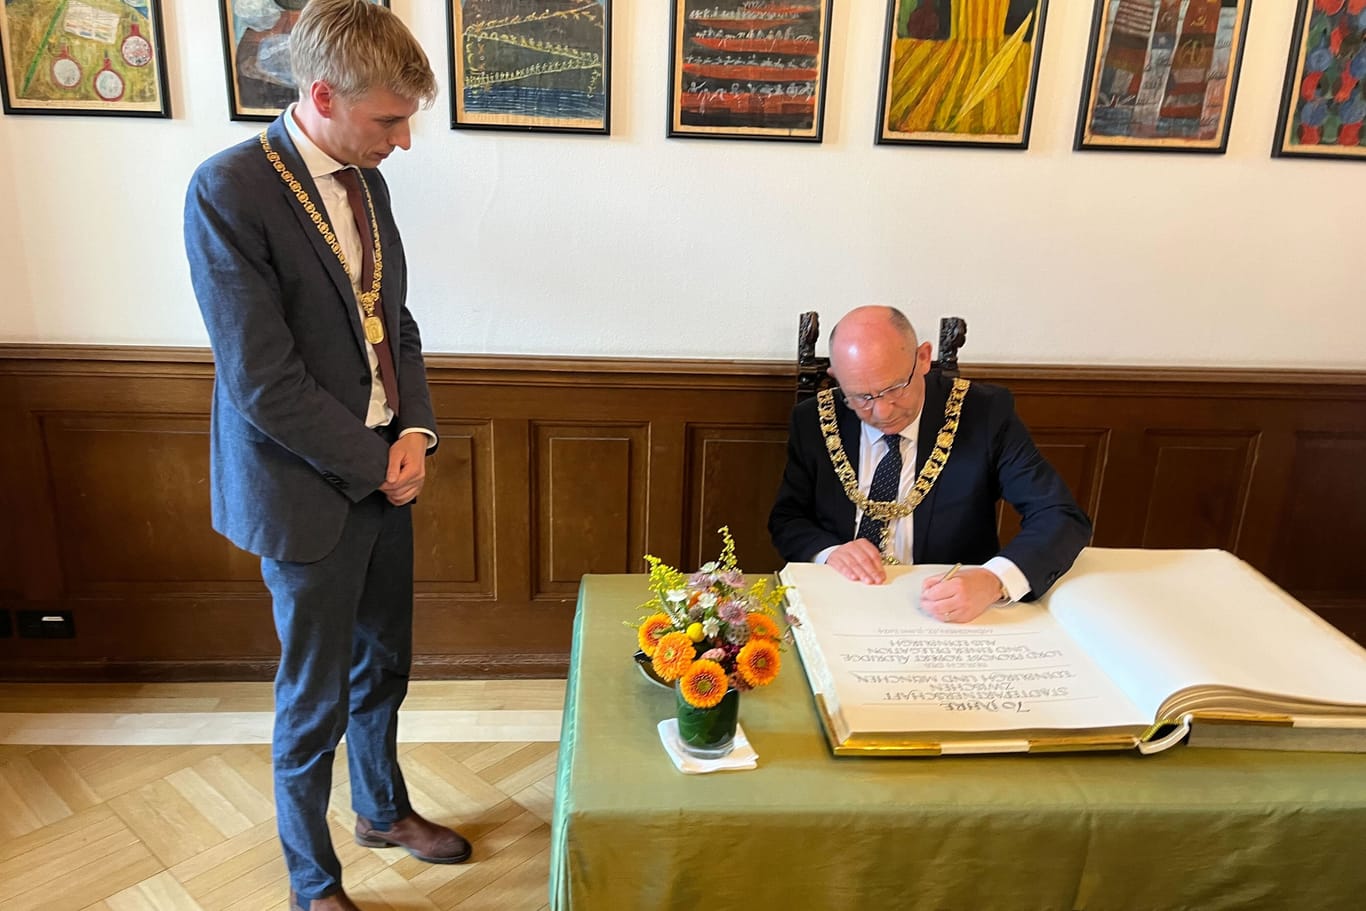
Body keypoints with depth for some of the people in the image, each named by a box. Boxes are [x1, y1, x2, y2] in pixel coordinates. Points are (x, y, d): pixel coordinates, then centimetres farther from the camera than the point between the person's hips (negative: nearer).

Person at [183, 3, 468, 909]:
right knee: (317, 700, 10)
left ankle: (383, 808, 48)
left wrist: (416, 430, -4)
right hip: (310, 493, -7)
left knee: (383, 665, 23)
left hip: (385, 472, 7)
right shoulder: (229, 190, -19)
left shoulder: (365, 179, 4)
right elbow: (263, 381, -21)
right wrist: (377, 466, -13)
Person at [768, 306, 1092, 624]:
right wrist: (828, 551, -15)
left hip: (954, 622, 0)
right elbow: (786, 520, 7)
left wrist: (994, 581, -30)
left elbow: (1063, 519, -12)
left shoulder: (985, 413, -8)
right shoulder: (813, 421, -3)